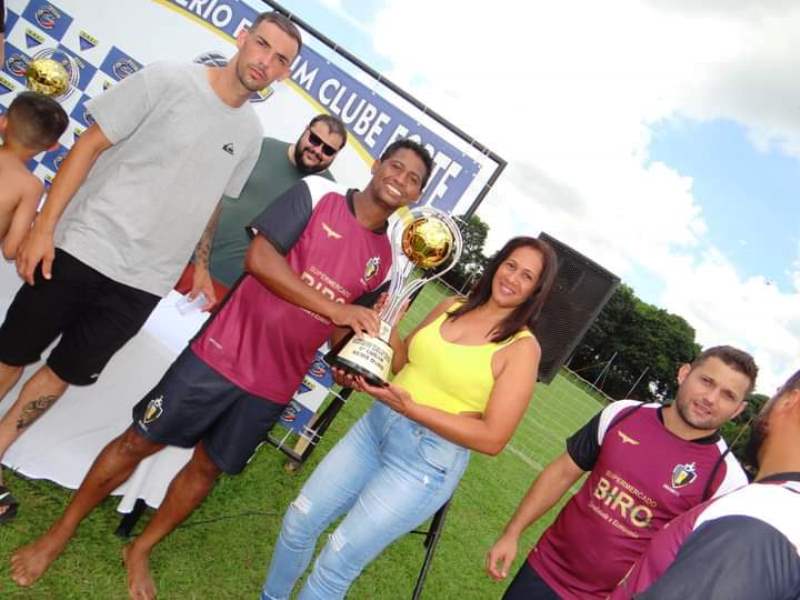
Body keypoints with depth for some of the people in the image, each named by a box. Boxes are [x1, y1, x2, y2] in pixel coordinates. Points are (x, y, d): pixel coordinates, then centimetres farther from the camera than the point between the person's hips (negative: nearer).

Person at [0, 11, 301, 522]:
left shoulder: (250, 133, 5)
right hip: (83, 248, -3)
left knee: (68, 372, 15)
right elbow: (90, 146, -9)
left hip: (145, 283, 4)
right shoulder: (168, 81, -9)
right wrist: (44, 226, -12)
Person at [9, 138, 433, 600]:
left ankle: (140, 551, 40)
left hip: (274, 387, 4)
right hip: (223, 354, -4)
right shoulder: (317, 194, -6)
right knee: (138, 443, 8)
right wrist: (336, 309, -22)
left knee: (208, 467, 17)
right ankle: (59, 534, 32)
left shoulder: (385, 259, 6)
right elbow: (259, 257, -18)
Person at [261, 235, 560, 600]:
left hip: (430, 459, -6)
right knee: (299, 520, 13)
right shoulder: (452, 308, 4)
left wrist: (410, 407, -24)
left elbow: (493, 439, -18)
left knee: (336, 562, 1)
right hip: (376, 426, 6)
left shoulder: (522, 347, -13)